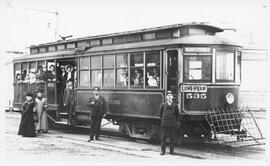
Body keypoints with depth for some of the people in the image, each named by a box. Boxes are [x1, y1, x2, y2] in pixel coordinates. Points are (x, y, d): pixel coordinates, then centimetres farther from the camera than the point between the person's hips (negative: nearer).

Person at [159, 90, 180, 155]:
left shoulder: (175, 105, 6)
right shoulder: (163, 105, 6)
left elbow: (177, 115, 11)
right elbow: (160, 114, 13)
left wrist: (176, 122, 5)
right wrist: (163, 119, 8)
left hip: (173, 125, 0)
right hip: (164, 124, 0)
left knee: (172, 138, 3)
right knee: (163, 137, 3)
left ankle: (171, 151, 11)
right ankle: (162, 150, 11)